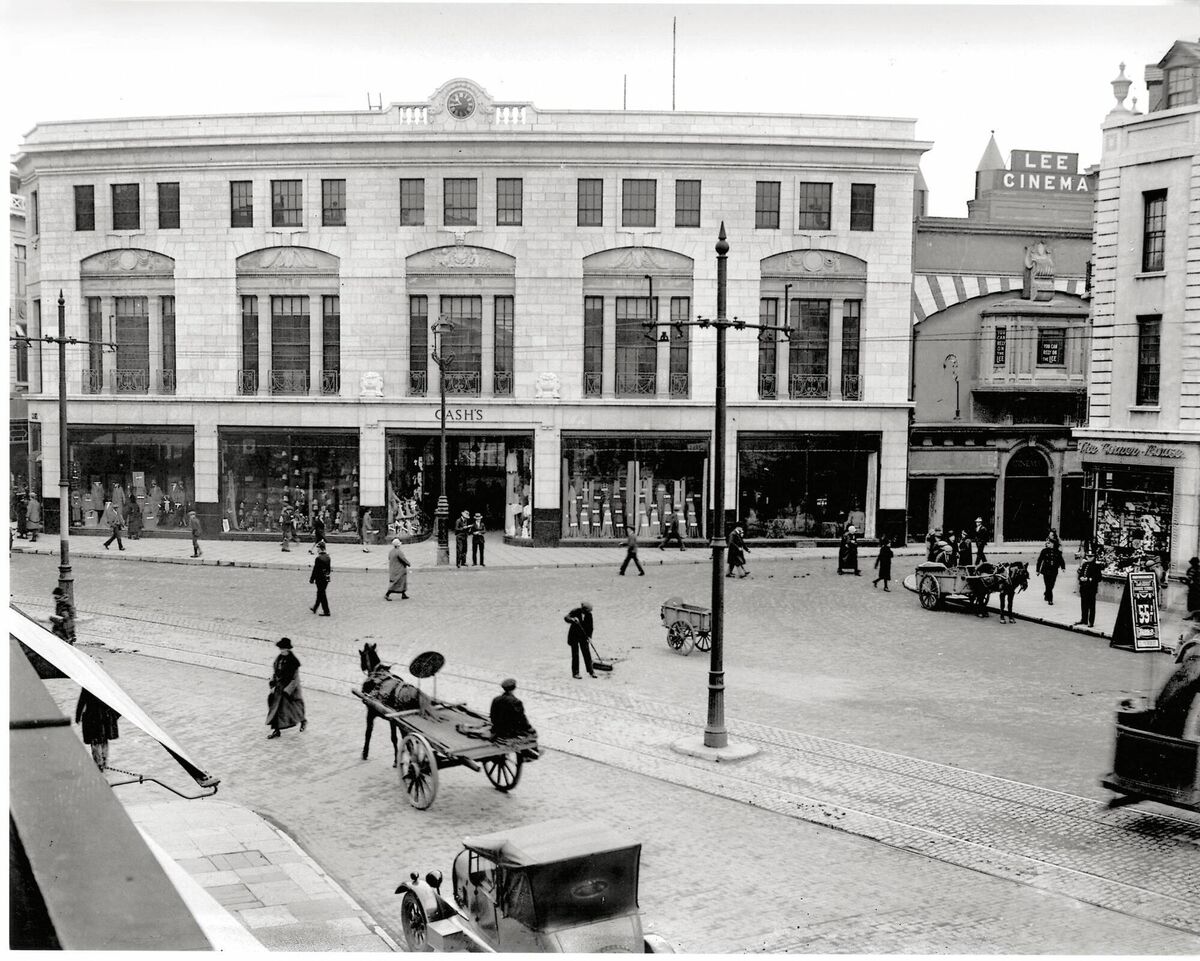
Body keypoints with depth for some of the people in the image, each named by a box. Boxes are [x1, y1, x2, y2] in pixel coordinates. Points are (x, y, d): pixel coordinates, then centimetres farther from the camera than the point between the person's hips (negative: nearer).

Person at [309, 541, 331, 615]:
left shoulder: (318, 558, -20)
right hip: (327, 579, 8)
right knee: (320, 594, 20)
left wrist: (311, 579, -9)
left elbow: (315, 570, -18)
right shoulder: (328, 557, 3)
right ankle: (315, 608, 36)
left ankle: (326, 612, 1)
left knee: (322, 595, 0)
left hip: (320, 579, -8)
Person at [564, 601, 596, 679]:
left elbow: (590, 626, 0)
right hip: (574, 636, -3)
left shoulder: (589, 614, -7)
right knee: (575, 654, -3)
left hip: (583, 636, 3)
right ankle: (575, 673, 3)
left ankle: (590, 671, 8)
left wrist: (589, 636, -11)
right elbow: (566, 618, -29)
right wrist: (573, 620, -49)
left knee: (587, 653, 1)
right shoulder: (575, 612, -17)